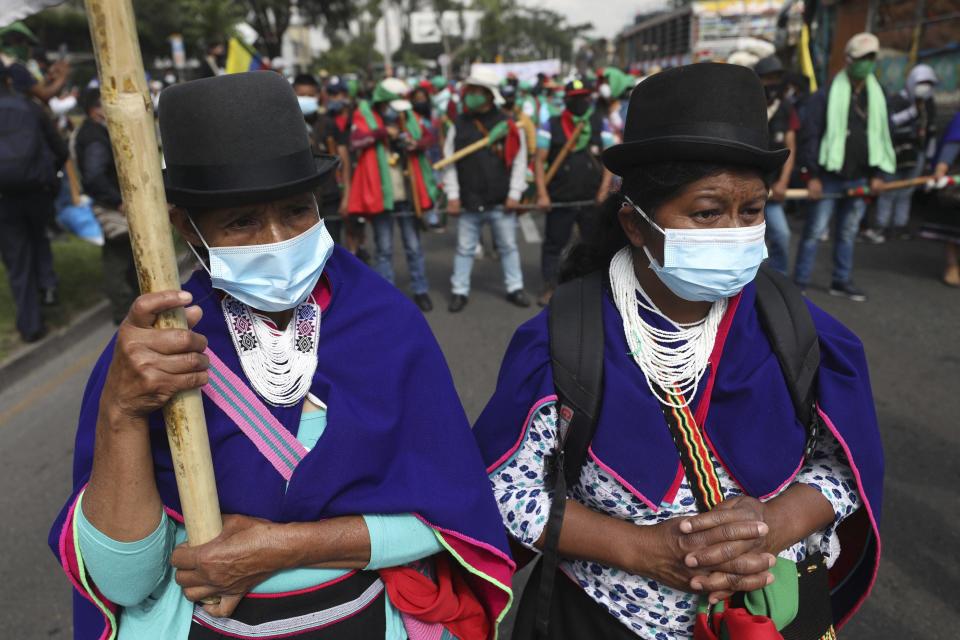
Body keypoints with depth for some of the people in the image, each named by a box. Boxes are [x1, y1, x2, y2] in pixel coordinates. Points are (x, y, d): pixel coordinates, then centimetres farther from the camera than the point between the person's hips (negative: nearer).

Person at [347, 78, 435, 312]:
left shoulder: (409, 116, 8)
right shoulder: (365, 116, -2)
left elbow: (428, 137, 8)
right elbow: (355, 141, -18)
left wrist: (417, 144, -13)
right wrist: (382, 131, -23)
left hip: (407, 195, 3)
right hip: (380, 195, -3)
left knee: (414, 246, 11)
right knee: (384, 249, 6)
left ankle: (421, 291, 22)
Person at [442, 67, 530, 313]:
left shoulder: (507, 124, -1)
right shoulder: (458, 125, 3)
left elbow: (519, 162, 0)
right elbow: (449, 164, 3)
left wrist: (514, 194, -6)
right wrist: (453, 196, -3)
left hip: (501, 202, -1)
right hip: (469, 203, 1)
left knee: (508, 246, 12)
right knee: (465, 249, 9)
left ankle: (514, 288, 26)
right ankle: (460, 291, 21)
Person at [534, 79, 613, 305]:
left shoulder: (601, 123, 6)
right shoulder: (551, 125, -1)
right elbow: (539, 161, -5)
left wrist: (604, 188, -7)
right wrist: (542, 194, -13)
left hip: (592, 199, 2)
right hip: (560, 199, -2)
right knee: (554, 244, 7)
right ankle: (550, 286, 20)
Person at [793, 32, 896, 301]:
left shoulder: (877, 98, 12)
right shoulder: (825, 96, -6)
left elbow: (883, 137, 15)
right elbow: (811, 137, -9)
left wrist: (877, 173, 5)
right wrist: (813, 175, -14)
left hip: (859, 179, 5)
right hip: (828, 178, -5)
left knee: (848, 233, 13)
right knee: (814, 232, -4)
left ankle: (842, 281, 23)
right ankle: (799, 282, 4)